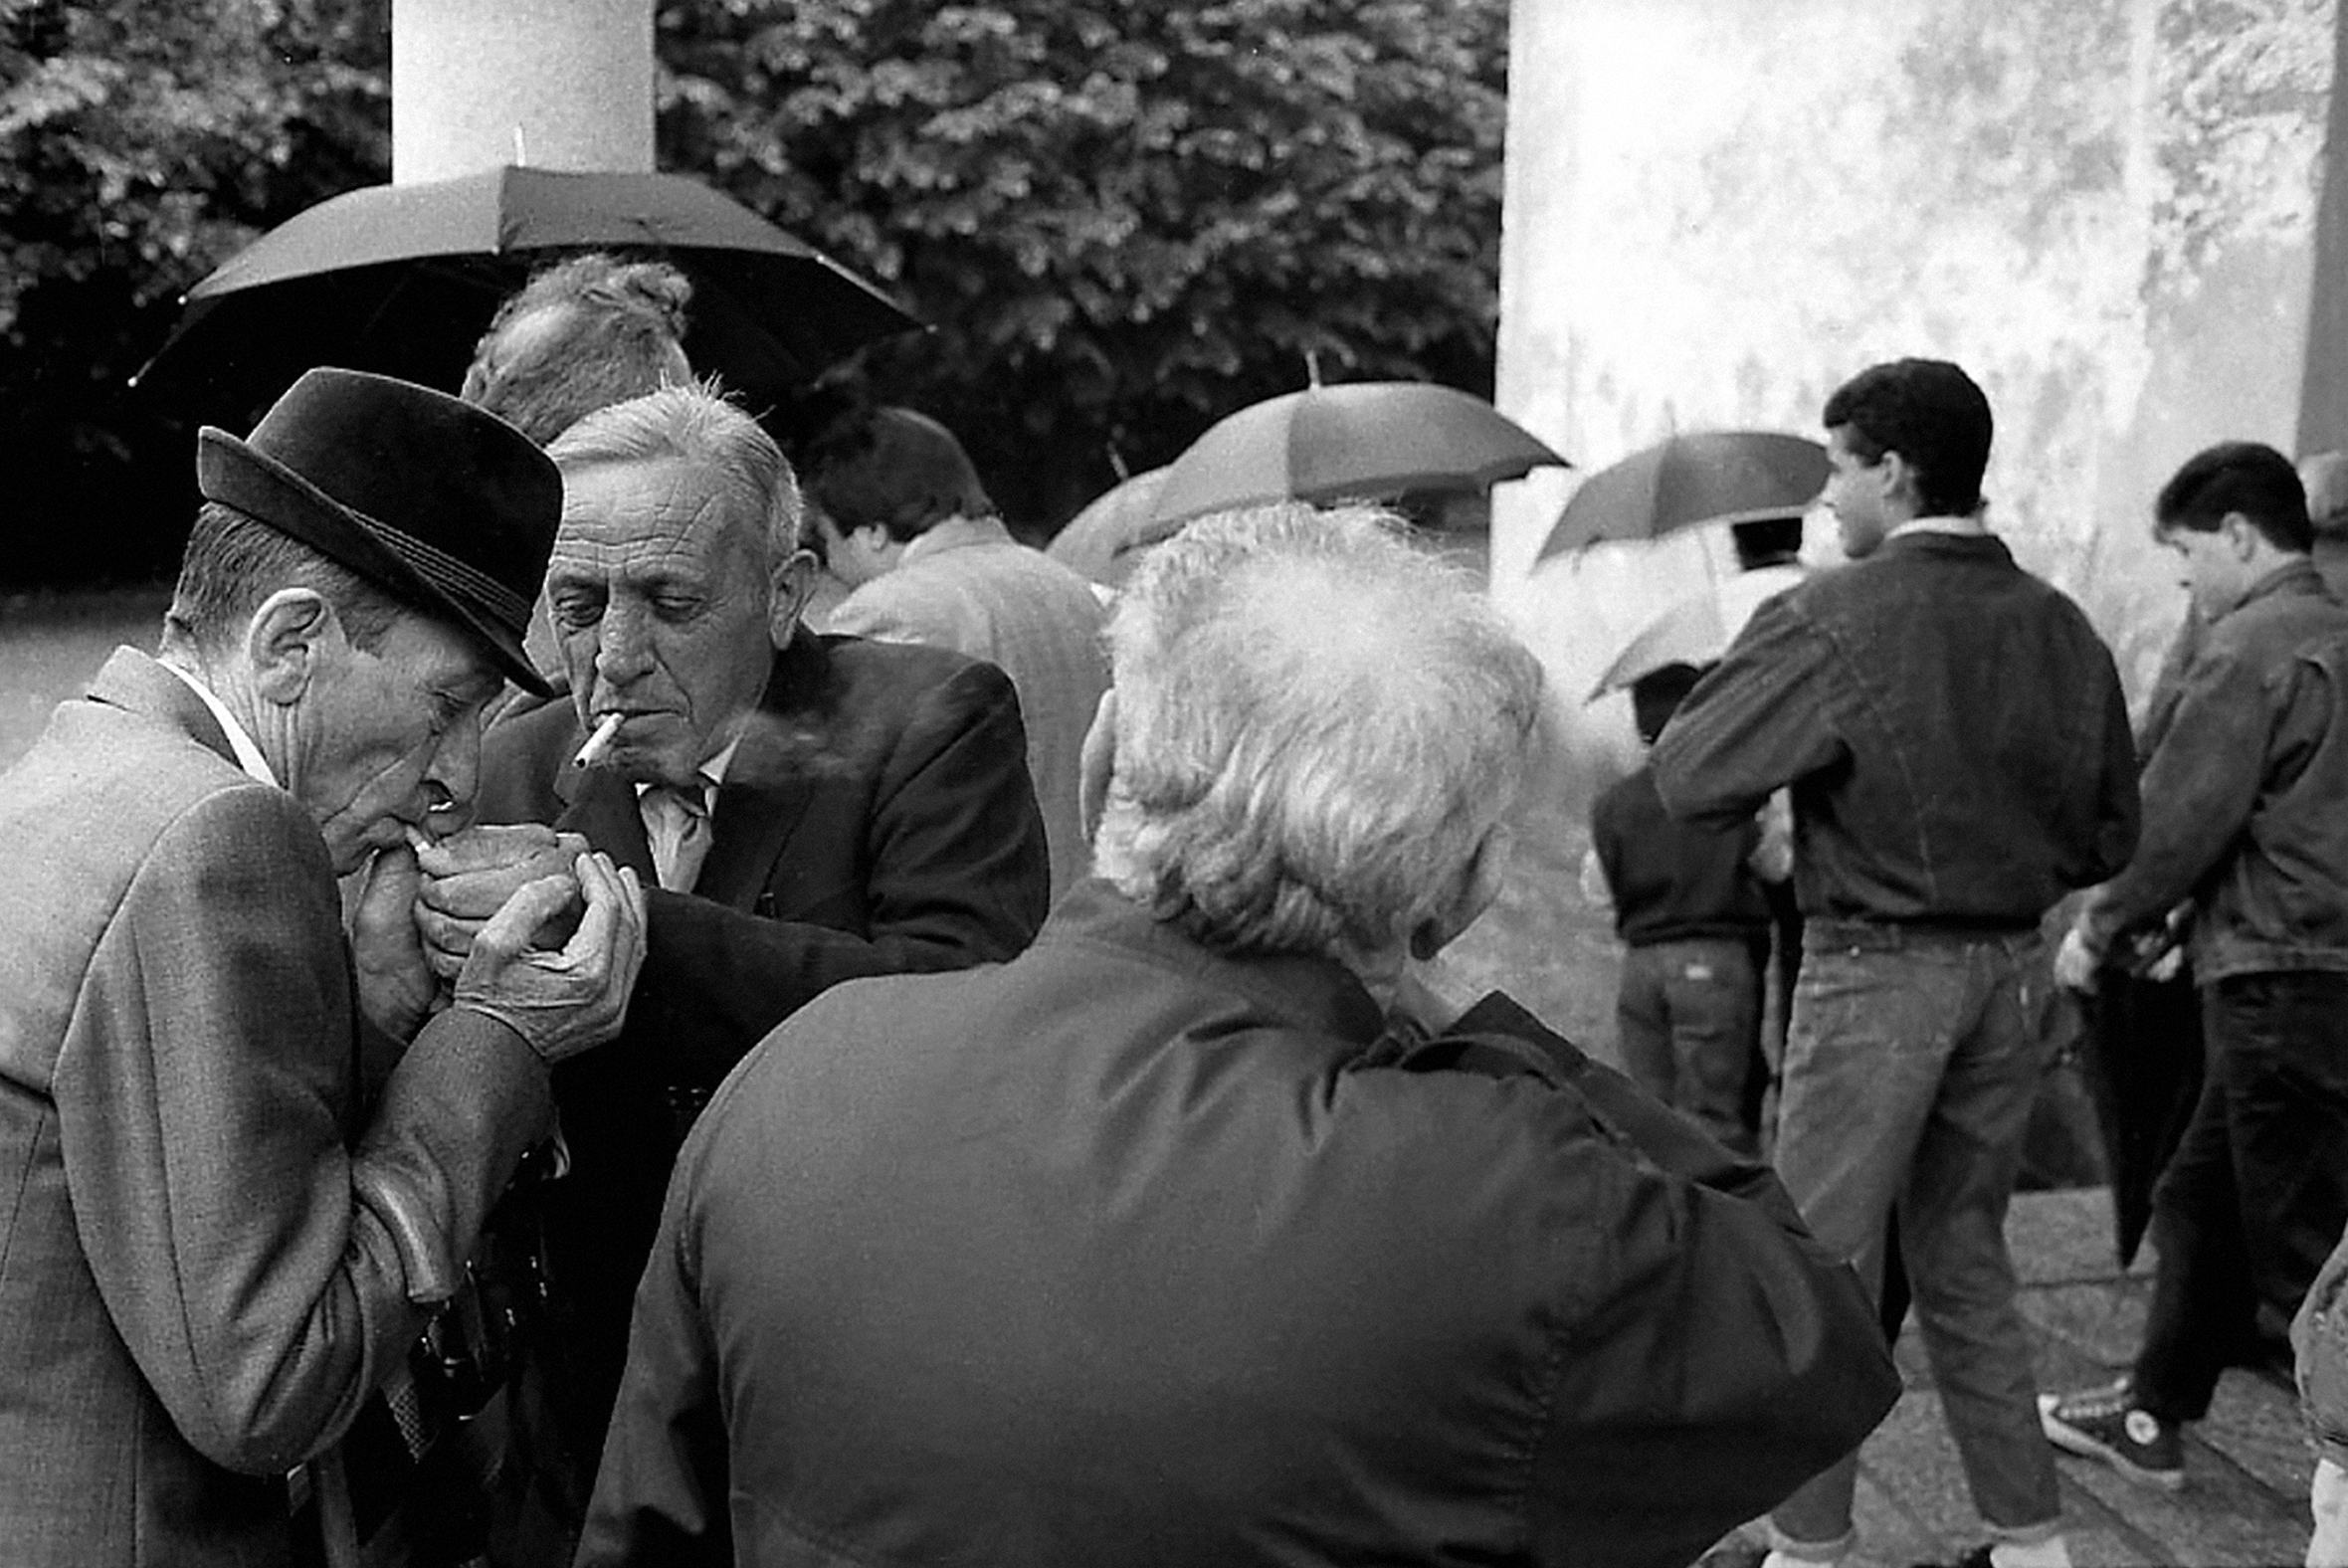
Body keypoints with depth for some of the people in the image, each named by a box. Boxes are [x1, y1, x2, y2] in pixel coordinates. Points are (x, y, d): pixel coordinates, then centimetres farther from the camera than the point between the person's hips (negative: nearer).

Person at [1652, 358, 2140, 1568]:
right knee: (1966, 1259, 19)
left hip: (1876, 969, -6)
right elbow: (2111, 835, 8)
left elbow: (1688, 781, -15)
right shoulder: (2061, 630, 2)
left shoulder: (1831, 620, -15)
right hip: (2014, 968, 6)